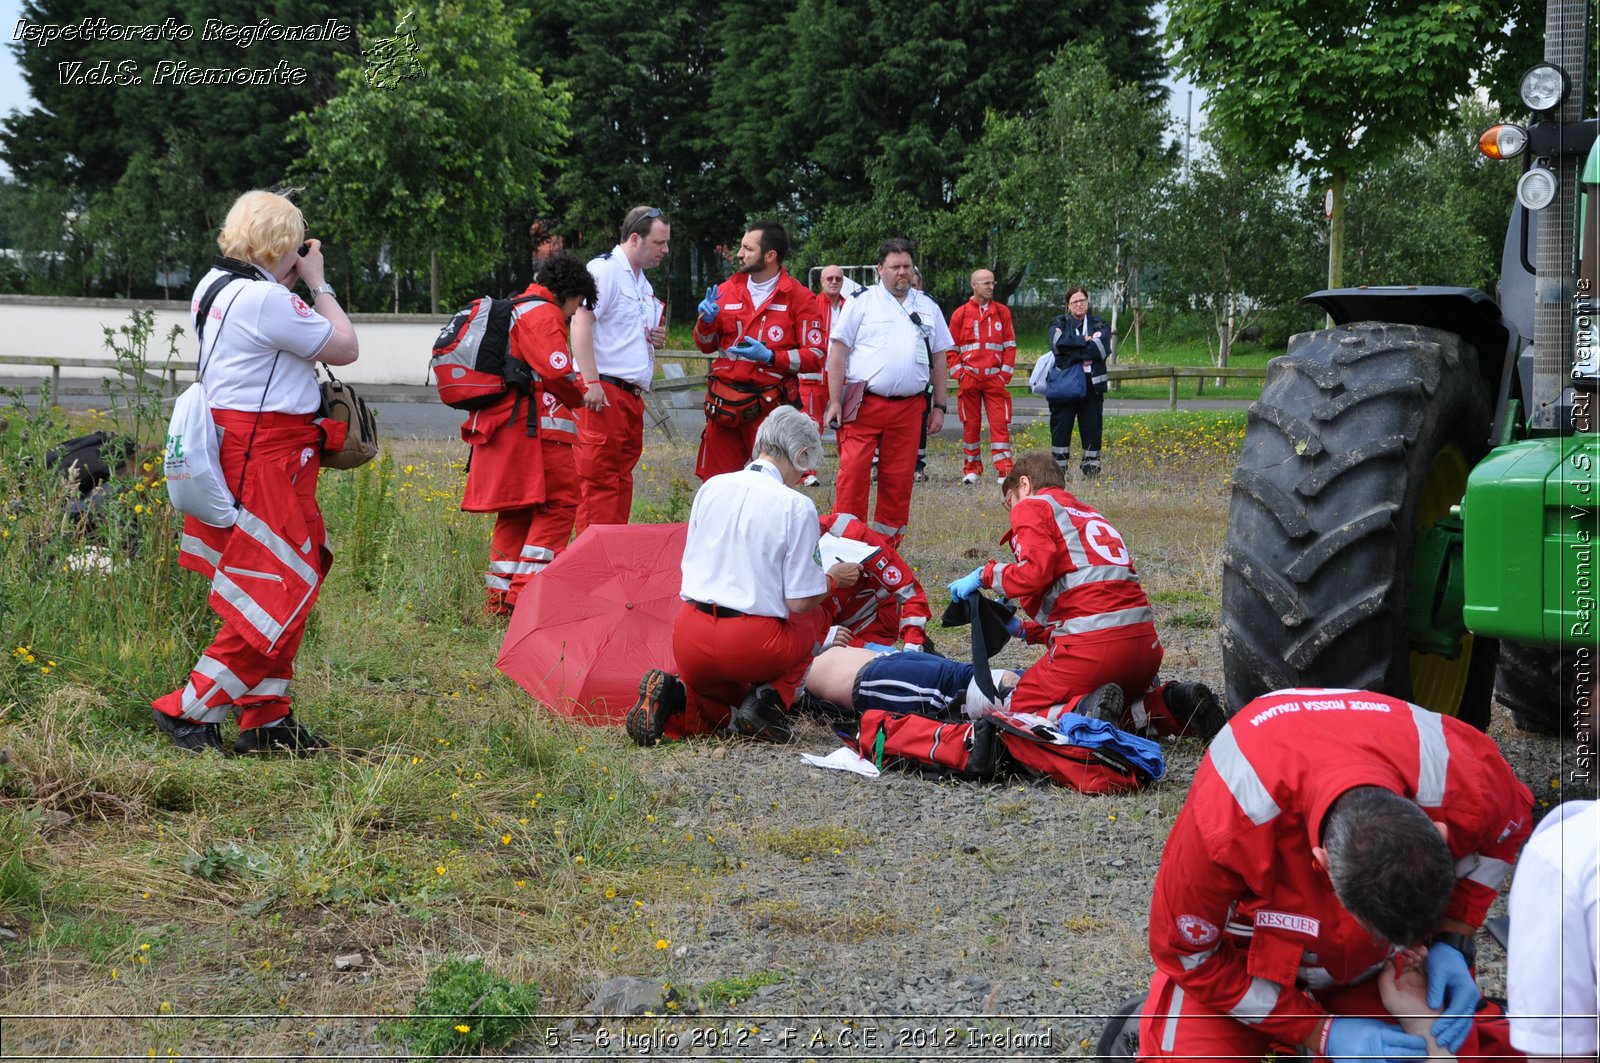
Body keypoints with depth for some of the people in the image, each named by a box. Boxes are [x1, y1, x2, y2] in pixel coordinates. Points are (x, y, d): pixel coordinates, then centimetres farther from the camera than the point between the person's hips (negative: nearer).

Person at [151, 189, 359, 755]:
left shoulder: (216, 285, 11)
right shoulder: (266, 299, -19)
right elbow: (344, 348, -11)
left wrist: (294, 283, 13)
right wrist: (317, 283, -1)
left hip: (237, 444, 10)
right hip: (267, 453, -10)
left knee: (290, 582, 16)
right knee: (279, 591, -4)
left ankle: (267, 719, 19)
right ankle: (190, 710, -1)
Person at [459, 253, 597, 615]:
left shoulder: (514, 309, 25)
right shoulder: (544, 314, -7)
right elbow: (556, 371, -18)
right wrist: (579, 396, -1)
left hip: (495, 423, 10)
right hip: (532, 425, -10)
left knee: (516, 510, 13)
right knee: (559, 503, -7)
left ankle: (499, 597, 12)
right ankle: (526, 593, -15)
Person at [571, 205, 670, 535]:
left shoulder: (643, 284, 23)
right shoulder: (604, 268, -7)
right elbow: (580, 323, -17)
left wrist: (657, 339, 11)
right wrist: (591, 382, -23)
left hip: (632, 394, 10)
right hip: (603, 393, -10)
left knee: (621, 480, 11)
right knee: (598, 480, -10)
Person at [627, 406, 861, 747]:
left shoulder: (711, 487, 7)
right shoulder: (797, 507, -8)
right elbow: (800, 601, -7)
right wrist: (834, 579, 13)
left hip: (688, 641, 5)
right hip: (751, 643, -5)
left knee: (718, 714, 32)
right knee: (819, 615, 26)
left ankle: (675, 697, -3)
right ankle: (770, 698, 5)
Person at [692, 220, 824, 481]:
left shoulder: (799, 297, -2)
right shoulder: (727, 290, 10)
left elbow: (815, 356, -8)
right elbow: (706, 346, 19)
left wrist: (771, 357, -19)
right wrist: (706, 321, -2)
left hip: (770, 407, -4)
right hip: (725, 403, 4)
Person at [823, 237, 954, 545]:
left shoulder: (927, 307, 15)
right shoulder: (862, 301, 2)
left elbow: (939, 358, 18)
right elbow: (838, 351, -1)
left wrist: (939, 406, 12)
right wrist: (835, 402, -7)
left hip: (909, 407, 4)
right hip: (864, 404, -4)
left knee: (899, 477, 6)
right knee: (853, 472, -11)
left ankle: (887, 540, 16)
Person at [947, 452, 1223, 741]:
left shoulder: (1031, 506, 8)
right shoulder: (1090, 514, 32)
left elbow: (1035, 574, -10)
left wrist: (986, 574, 6)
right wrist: (1025, 629, 37)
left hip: (1094, 644, -8)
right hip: (1145, 641, 8)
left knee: (1021, 711, 6)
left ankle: (1089, 711, -20)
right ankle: (1173, 703, 3)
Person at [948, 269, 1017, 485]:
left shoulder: (1002, 312, 8)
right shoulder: (960, 314, 5)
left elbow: (1010, 345, 10)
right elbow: (951, 348, 8)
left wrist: (1005, 373, 1)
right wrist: (959, 373, -2)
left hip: (995, 378, 0)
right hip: (969, 378, 0)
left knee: (1000, 423, -6)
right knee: (971, 424, 5)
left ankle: (1005, 470, -7)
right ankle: (971, 470, 13)